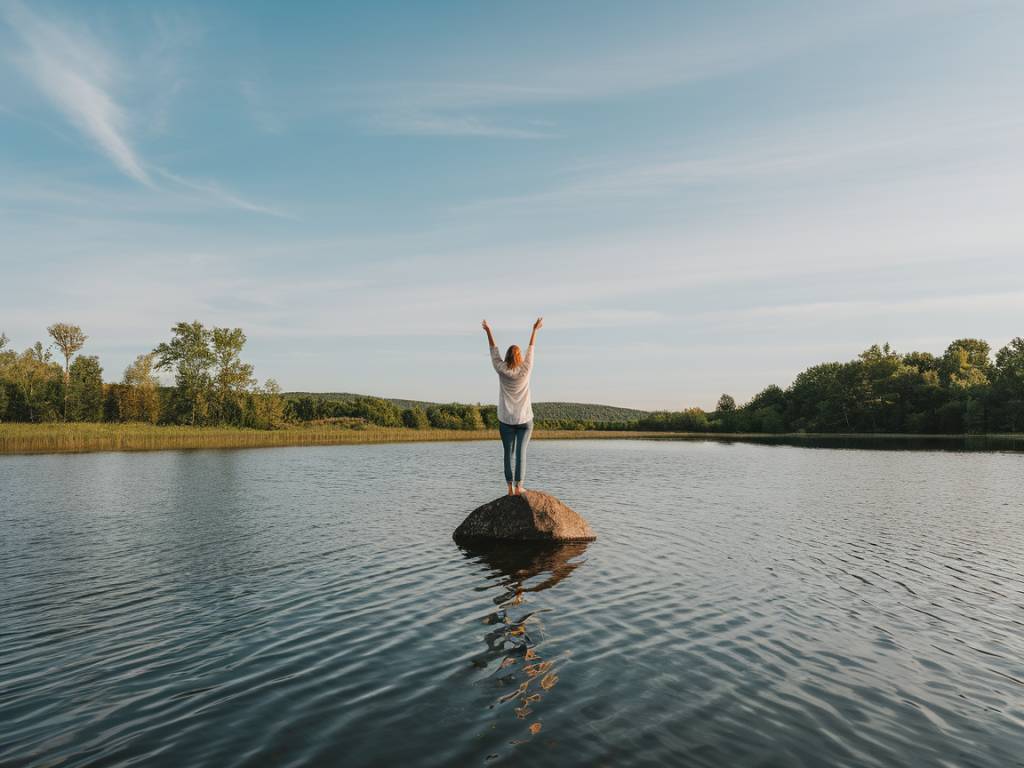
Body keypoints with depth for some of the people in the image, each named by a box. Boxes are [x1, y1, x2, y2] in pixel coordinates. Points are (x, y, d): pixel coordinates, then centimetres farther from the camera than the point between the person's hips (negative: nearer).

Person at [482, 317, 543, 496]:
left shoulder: (502, 370, -3)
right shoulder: (526, 369, -4)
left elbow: (494, 350, 8)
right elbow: (531, 348, 6)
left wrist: (489, 331, 18)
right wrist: (535, 329, 17)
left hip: (506, 420, 1)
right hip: (525, 419, -1)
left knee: (508, 452, 7)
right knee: (521, 452, -1)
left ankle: (510, 487, 4)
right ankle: (518, 486, -6)